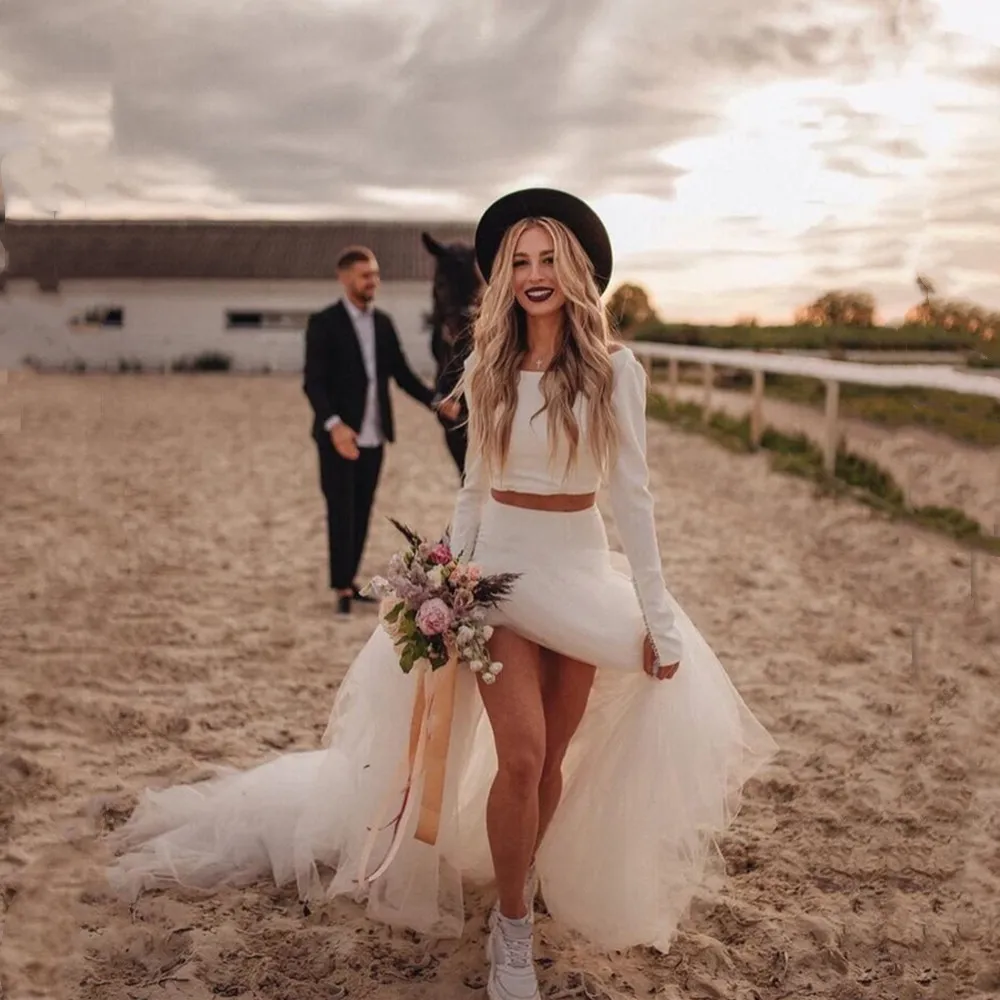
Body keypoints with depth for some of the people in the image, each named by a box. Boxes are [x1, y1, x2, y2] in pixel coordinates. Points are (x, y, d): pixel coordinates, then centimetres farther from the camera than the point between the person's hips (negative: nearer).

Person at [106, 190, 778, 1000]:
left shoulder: (614, 368, -6)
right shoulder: (487, 369, 2)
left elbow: (633, 494, -5)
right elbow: (475, 487, 8)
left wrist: (658, 613, -5)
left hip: (583, 571, 0)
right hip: (500, 566, 0)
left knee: (554, 760, 8)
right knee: (520, 757, -10)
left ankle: (519, 895, 30)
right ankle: (513, 930, 9)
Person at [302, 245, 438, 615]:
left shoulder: (383, 323, 10)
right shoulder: (323, 323, -7)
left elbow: (402, 374, 12)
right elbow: (313, 382, -14)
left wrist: (437, 401, -2)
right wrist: (334, 424, -28)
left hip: (373, 436, 5)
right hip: (339, 436, -5)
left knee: (362, 512, 10)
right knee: (341, 511, -1)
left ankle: (348, 579, 23)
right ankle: (342, 588, 6)